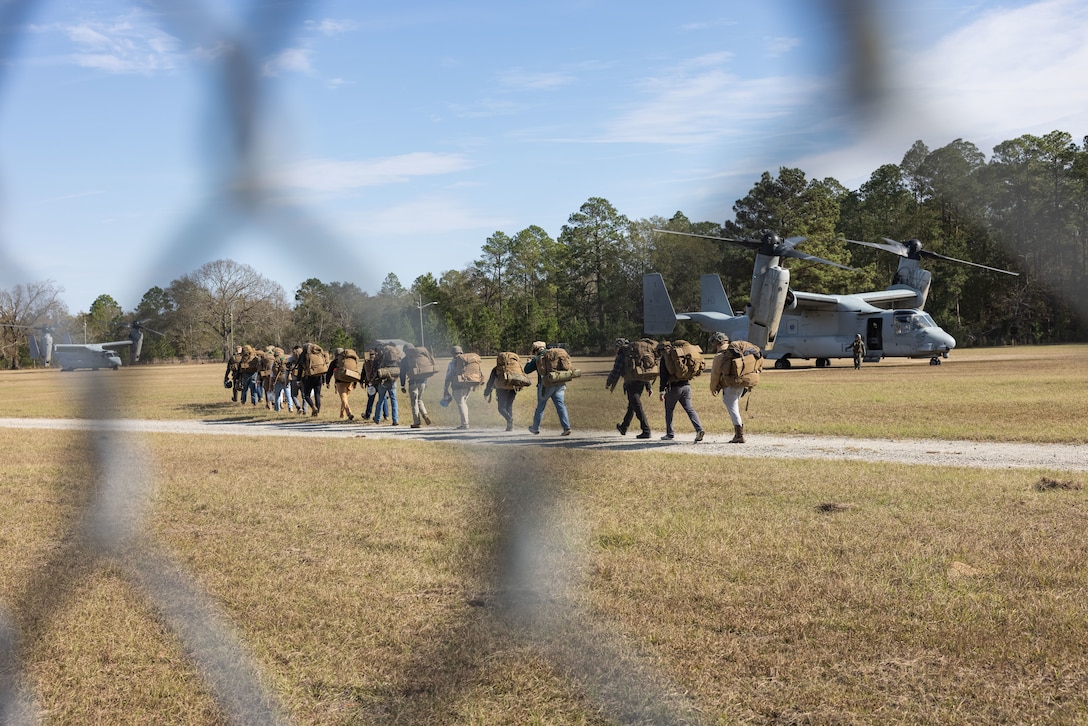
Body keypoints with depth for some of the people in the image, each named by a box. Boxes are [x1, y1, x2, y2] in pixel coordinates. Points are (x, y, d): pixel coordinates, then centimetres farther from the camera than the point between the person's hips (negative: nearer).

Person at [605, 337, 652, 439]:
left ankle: (646, 431, -12)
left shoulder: (621, 357, -4)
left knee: (638, 408, -7)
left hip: (631, 384, -8)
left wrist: (608, 383, 9)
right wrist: (648, 386, 19)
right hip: (641, 382, 8)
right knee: (631, 406, 20)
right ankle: (623, 428, 35)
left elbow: (615, 373, -7)